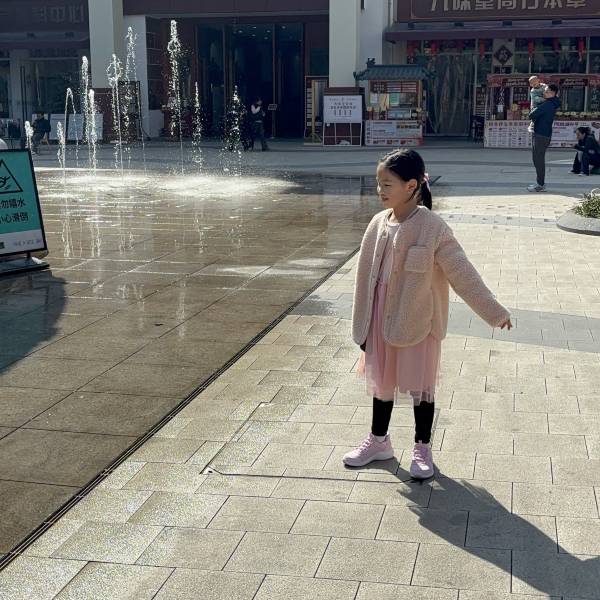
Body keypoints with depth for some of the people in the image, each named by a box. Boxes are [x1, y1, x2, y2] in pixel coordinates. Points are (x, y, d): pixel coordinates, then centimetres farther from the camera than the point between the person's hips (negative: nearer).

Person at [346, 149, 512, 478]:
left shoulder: (431, 226, -16)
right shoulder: (379, 223, -1)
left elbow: (462, 272, -13)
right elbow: (366, 275, 6)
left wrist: (493, 312, -12)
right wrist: (362, 324, 8)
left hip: (418, 321, -5)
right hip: (381, 319, 5)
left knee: (420, 385, 8)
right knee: (381, 381, 17)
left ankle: (422, 448, 25)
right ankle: (378, 441, 35)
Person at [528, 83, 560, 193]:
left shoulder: (547, 105, -16)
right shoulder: (553, 104, 15)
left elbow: (532, 115, -17)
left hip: (541, 135, -10)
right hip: (539, 134, 10)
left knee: (539, 160, -8)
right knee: (538, 160, 15)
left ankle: (541, 185, -7)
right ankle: (540, 182, 21)